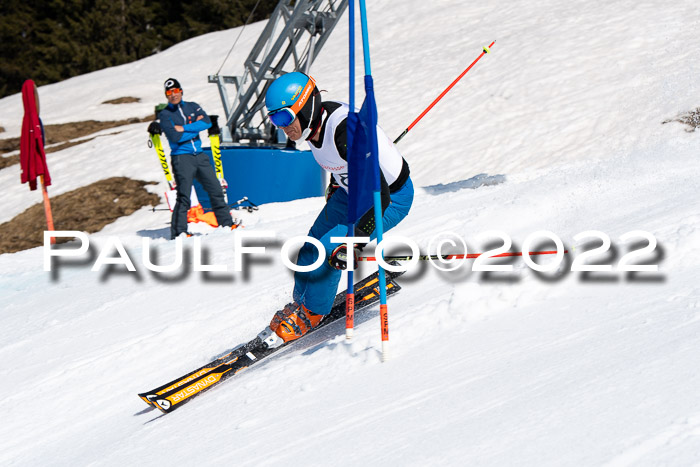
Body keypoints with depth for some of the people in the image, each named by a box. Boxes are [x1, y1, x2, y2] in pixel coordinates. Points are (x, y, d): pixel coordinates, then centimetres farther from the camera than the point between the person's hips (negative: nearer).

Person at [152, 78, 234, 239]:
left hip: (199, 156, 5)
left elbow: (207, 122, -5)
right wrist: (195, 127, -4)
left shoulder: (192, 107, 13)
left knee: (215, 189, 7)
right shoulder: (165, 114, 1)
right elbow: (175, 137, -13)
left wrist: (184, 128, -12)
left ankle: (227, 224, 18)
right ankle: (178, 232, -8)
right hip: (181, 157, -5)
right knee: (184, 197, -11)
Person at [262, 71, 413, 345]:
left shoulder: (346, 133, -37)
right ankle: (300, 303, 28)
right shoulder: (315, 121, -12)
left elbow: (378, 195, -38)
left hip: (391, 198, -8)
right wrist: (335, 184, 28)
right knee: (310, 250, 6)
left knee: (329, 252, -18)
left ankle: (309, 315, 2)